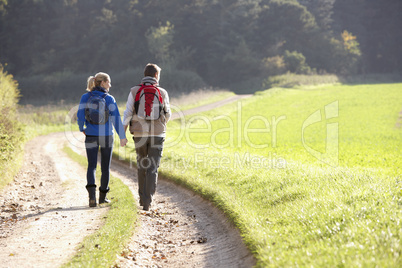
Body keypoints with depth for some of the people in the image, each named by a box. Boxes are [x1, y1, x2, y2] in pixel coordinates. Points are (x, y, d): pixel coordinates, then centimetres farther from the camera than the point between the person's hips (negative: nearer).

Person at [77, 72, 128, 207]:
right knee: (105, 167, 13)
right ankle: (102, 196, 20)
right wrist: (122, 137, -11)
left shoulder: (85, 97, 0)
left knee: (91, 166, 3)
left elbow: (80, 116, -5)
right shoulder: (109, 99, -6)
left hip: (91, 136, 1)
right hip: (106, 136, -1)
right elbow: (116, 118, -12)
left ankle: (92, 195, -19)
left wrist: (82, 129, 13)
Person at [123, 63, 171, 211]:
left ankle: (142, 197, 25)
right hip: (157, 134, -1)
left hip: (139, 134, 2)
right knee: (152, 168, -2)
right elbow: (167, 114, 9)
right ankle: (147, 201, -12)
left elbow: (128, 114, -5)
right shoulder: (162, 93, 0)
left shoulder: (134, 91, 0)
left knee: (142, 165, 19)